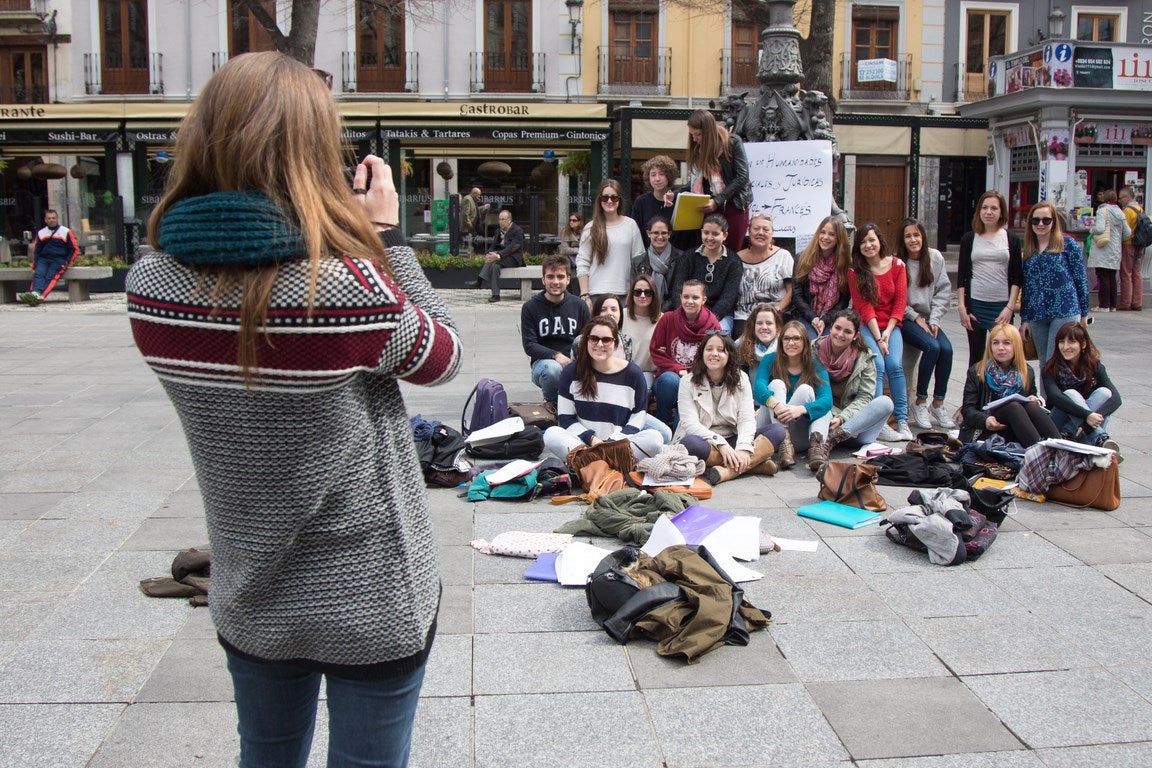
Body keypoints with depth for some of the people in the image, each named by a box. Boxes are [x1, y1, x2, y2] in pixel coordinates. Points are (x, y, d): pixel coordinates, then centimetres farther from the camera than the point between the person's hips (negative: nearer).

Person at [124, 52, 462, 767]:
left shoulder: (150, 286, -12)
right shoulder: (350, 287, -28)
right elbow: (444, 356, -9)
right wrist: (388, 235, -6)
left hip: (249, 600, 5)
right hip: (373, 604, -4)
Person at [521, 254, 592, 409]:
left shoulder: (579, 305, 7)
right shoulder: (530, 307, 0)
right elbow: (529, 345, -6)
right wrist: (555, 355, -23)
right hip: (543, 361, -2)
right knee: (553, 369, -38)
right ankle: (550, 400, -1)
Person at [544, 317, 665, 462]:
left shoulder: (632, 374, 3)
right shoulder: (572, 371, 5)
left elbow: (637, 420, 1)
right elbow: (565, 417, 4)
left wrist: (613, 442, -14)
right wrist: (590, 439, -11)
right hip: (581, 440, 0)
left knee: (655, 438, -29)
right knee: (551, 434, -28)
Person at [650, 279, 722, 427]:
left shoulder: (713, 325, -1)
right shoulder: (668, 319, -1)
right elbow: (655, 351, 0)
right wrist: (678, 370, -14)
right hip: (669, 375, 1)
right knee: (670, 380, -36)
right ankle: (662, 424, -13)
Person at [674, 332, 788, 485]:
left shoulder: (741, 379, 4)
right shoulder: (688, 382, -4)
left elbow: (747, 419, -6)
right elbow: (690, 423, -14)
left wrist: (743, 448, -25)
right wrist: (720, 443, -28)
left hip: (732, 440, 3)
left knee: (778, 431, -17)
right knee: (689, 443, -38)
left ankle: (728, 471, -35)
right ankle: (756, 463, -32)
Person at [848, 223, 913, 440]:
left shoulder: (897, 265, 4)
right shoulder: (855, 271, -2)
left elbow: (900, 301, 1)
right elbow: (864, 307, -7)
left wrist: (888, 332, -10)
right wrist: (878, 338, -15)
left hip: (890, 325, 2)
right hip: (866, 326, -2)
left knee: (895, 364, -22)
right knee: (878, 365, -24)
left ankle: (902, 421, -19)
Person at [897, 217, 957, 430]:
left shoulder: (935, 258, 4)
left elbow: (943, 291, 5)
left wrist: (934, 319, -4)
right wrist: (915, 318, -9)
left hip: (928, 318, 4)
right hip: (904, 319, -4)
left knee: (946, 348, -20)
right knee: (932, 347, -26)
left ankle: (938, 404, -8)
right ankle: (920, 402, -12)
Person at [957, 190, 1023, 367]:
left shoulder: (1012, 239, 5)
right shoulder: (969, 238, 6)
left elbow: (1017, 277, 3)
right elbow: (961, 275, 6)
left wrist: (1010, 307, -6)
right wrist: (961, 307, -2)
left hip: (1002, 306, -1)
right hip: (975, 304, 1)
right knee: (976, 356, 6)